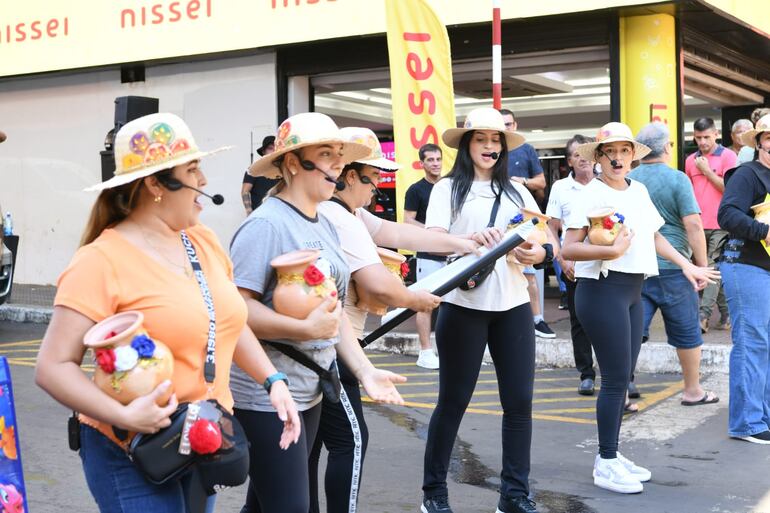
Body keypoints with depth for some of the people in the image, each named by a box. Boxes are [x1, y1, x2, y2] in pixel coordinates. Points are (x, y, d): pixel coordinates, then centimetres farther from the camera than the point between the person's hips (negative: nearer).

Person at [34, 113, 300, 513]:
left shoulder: (205, 241, 5)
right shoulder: (103, 260, -17)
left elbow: (231, 322, 17)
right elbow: (53, 367, -18)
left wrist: (273, 382, 6)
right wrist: (123, 416, -28)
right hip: (133, 453, -6)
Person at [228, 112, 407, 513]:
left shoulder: (325, 226, 11)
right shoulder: (266, 225, -17)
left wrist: (365, 371, 7)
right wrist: (307, 329, -29)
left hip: (309, 390, 9)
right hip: (265, 395, -9)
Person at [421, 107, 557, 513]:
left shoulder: (516, 190, 13)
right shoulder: (448, 188, 2)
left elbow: (546, 241, 10)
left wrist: (535, 253, -14)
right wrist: (473, 238, -30)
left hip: (513, 306, 4)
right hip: (463, 305, -4)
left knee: (520, 401, 3)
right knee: (453, 401, 4)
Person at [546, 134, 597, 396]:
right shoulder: (560, 188, 5)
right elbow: (552, 228, 6)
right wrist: (562, 260, -3)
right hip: (574, 265, 1)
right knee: (579, 321, 6)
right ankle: (586, 374, 15)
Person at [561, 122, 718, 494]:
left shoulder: (639, 191, 12)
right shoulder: (592, 193, -10)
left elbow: (654, 236, 24)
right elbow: (568, 249, -16)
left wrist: (686, 265, 20)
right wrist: (612, 251, -26)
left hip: (633, 290, 8)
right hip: (603, 290, -8)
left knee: (622, 377, 12)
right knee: (616, 378, -6)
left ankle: (610, 455, 23)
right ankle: (606, 465, 4)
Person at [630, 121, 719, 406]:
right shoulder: (677, 179, -8)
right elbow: (693, 225, -13)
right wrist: (702, 265, -6)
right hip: (671, 267, -3)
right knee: (687, 332, 12)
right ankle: (692, 391, 23)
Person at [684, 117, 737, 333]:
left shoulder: (728, 156, -3)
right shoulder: (691, 160, 12)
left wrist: (707, 171, -10)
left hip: (720, 224, -5)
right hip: (699, 225, 5)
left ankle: (703, 316, -14)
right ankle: (726, 313, 18)